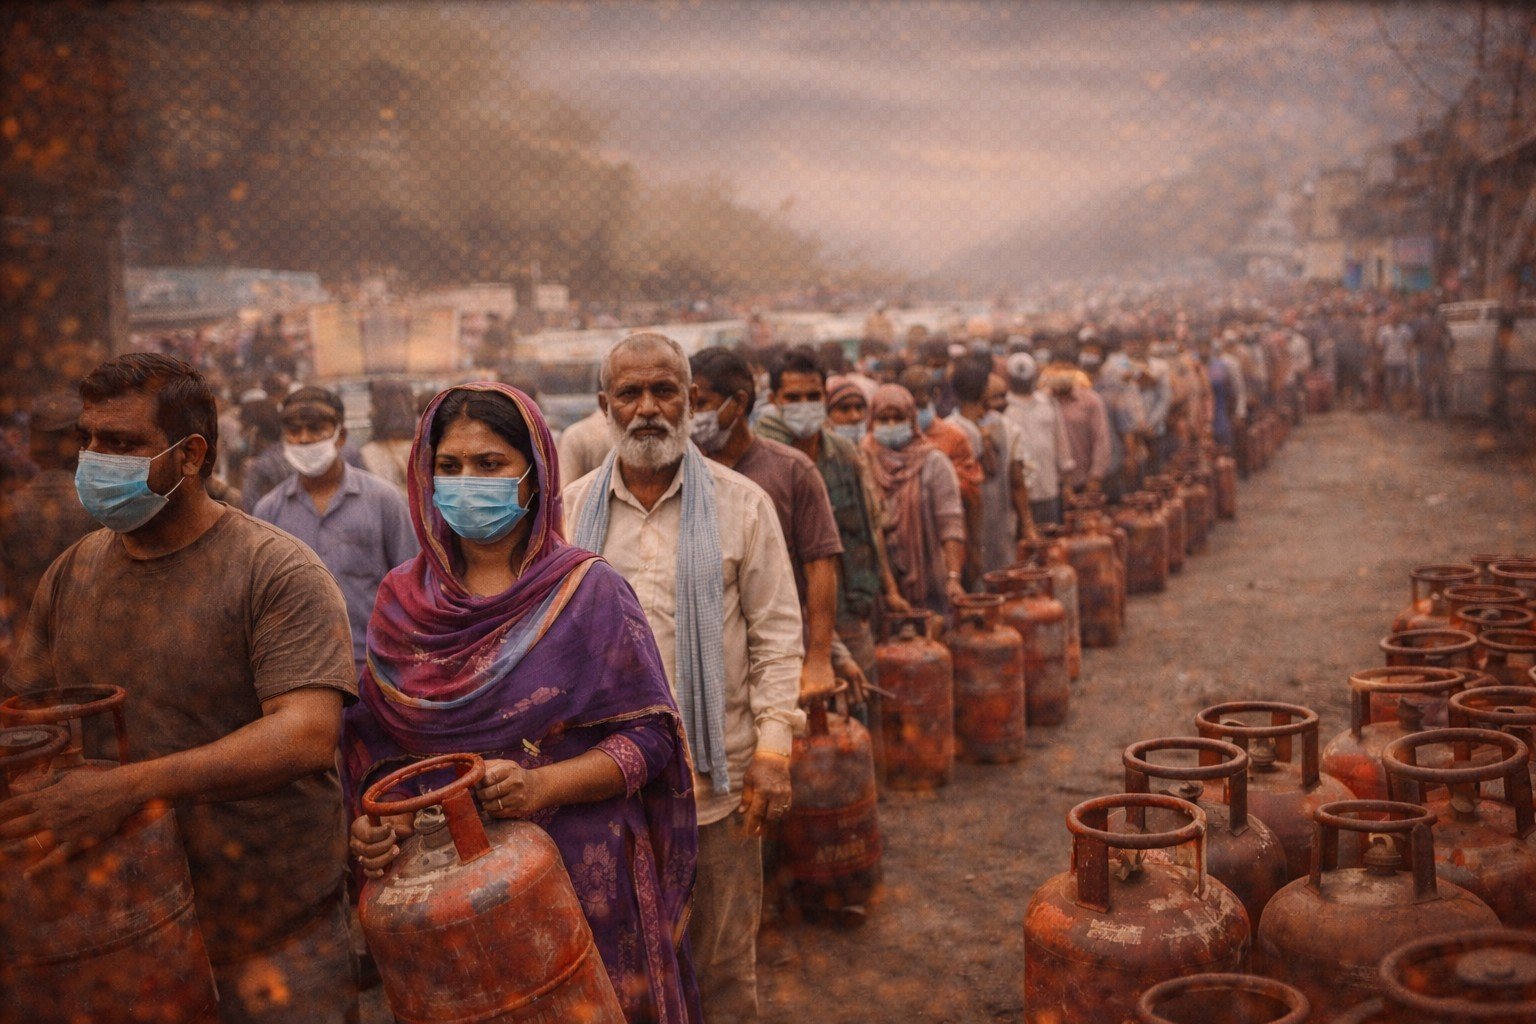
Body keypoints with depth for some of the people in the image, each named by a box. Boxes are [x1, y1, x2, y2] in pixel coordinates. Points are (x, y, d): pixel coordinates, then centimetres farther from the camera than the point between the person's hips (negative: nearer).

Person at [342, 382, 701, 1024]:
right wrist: (375, 820, -12)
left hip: (579, 873, -3)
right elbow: (373, 741, 7)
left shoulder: (585, 591, -7)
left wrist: (541, 785, -23)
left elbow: (650, 733, -10)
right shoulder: (402, 602, 3)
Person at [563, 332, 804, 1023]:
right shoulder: (571, 510, 4)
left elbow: (776, 634, -2)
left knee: (724, 961, 10)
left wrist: (773, 749, -8)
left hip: (717, 774, -2)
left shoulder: (741, 505, -2)